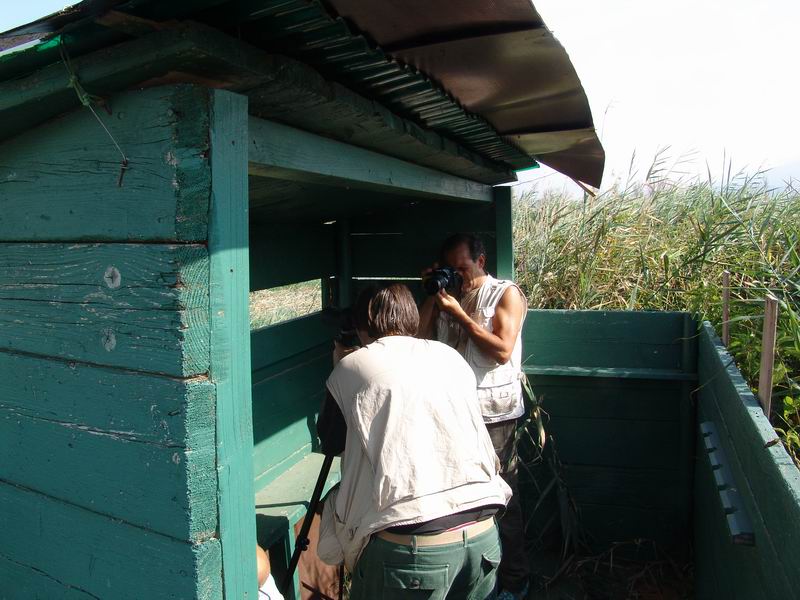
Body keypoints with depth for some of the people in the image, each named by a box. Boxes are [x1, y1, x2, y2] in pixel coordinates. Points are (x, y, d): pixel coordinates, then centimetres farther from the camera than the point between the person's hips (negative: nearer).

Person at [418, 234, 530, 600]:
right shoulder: (448, 296, 12)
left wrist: (460, 314, -16)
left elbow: (503, 350, -15)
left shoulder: (506, 293, -3)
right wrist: (431, 295, -3)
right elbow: (419, 336, 6)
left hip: (493, 415, -5)